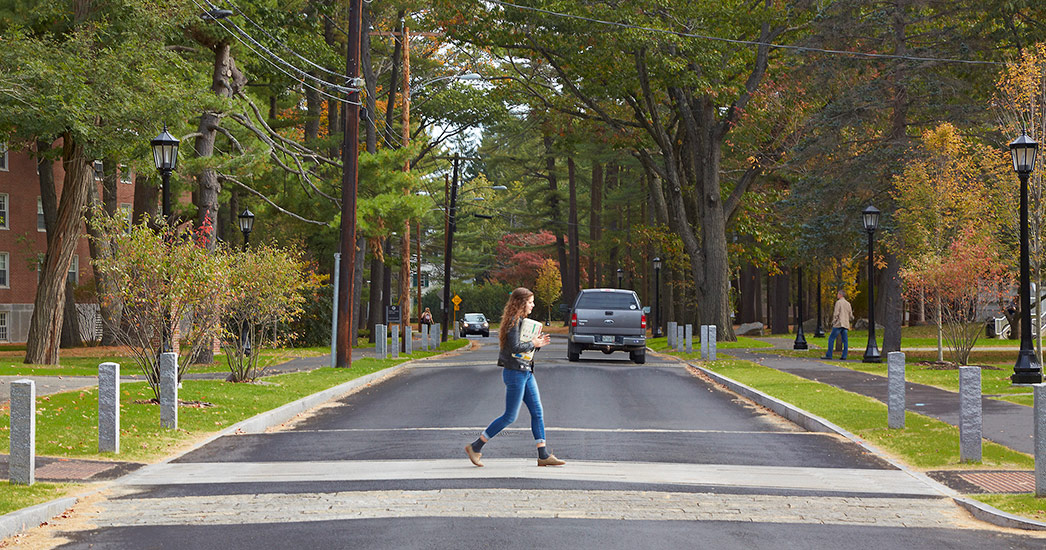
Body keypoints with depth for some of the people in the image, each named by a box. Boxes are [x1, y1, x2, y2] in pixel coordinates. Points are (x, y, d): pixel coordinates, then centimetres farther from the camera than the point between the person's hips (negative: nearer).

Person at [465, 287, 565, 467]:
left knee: (537, 412, 6)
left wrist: (538, 343, 4)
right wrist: (533, 344, -11)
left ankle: (543, 455, 8)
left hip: (526, 372, 10)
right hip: (515, 372, -10)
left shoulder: (522, 321, 16)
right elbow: (515, 347, -24)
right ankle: (475, 447, 3)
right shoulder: (513, 321, -15)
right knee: (510, 416, -5)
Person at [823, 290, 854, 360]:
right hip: (846, 325, 6)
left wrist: (833, 322, -3)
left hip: (839, 324, -6)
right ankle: (844, 356, -3)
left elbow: (836, 313, -11)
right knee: (845, 340, 4)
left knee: (831, 338, -4)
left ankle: (828, 355, -9)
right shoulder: (848, 304, 15)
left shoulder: (838, 302, -3)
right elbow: (851, 316, 15)